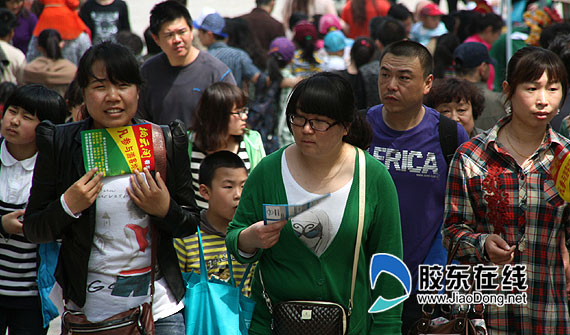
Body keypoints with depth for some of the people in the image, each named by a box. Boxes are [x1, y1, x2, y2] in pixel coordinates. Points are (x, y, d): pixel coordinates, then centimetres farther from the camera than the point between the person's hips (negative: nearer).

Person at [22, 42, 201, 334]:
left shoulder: (166, 142, 0)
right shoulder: (59, 143, -4)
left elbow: (191, 225, 6)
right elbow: (32, 230, -1)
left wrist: (165, 210, -14)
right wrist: (68, 206, -18)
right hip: (89, 308, -1)